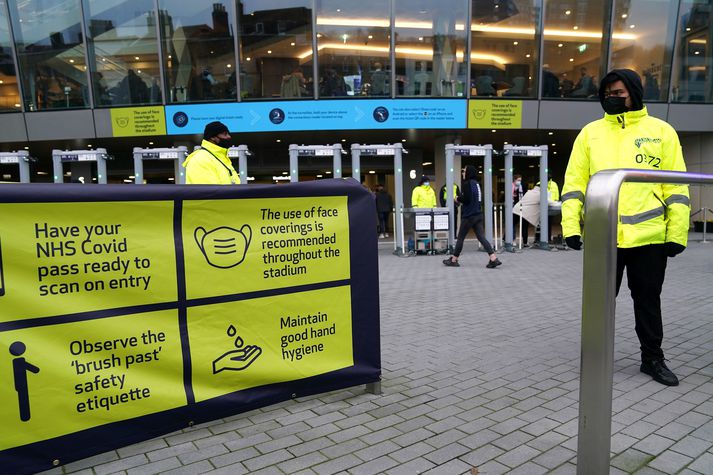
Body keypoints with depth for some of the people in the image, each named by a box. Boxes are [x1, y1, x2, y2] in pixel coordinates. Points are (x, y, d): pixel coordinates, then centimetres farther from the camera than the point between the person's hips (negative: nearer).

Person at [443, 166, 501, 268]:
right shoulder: (477, 183, 14)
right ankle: (494, 259, -6)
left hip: (469, 215, -8)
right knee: (481, 237, 3)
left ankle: (453, 260, 16)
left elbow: (466, 199, -22)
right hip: (478, 215, 8)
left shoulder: (467, 184, -12)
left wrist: (458, 198, -3)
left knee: (460, 238, 5)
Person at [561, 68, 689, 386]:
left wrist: (676, 234, -2)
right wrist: (571, 225, -5)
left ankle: (652, 358, 29)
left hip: (649, 235, 0)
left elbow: (676, 186, 4)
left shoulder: (661, 131, 6)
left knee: (648, 300, 13)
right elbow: (575, 181, 4)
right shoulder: (591, 132, 8)